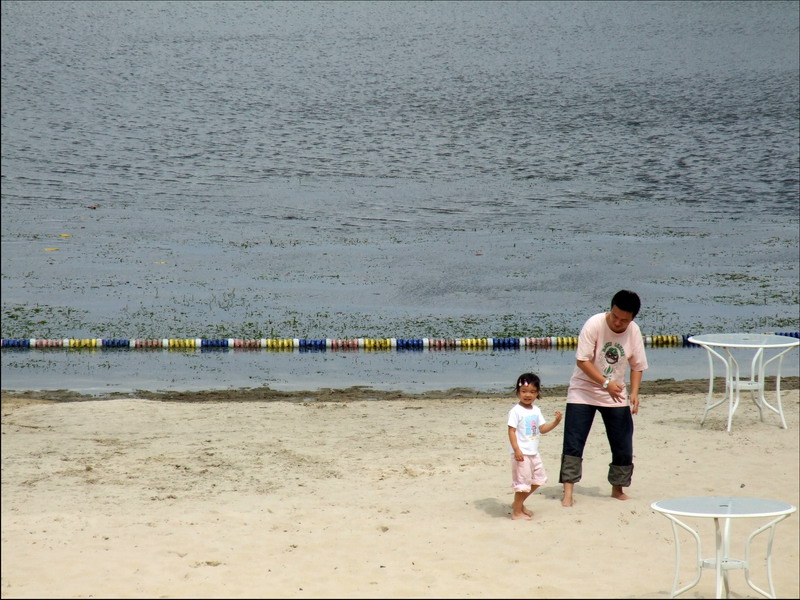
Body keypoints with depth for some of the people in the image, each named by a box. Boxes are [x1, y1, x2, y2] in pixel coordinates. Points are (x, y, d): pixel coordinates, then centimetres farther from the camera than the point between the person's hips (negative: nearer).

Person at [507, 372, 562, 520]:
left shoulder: (536, 410, 10)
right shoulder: (516, 411, -13)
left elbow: (542, 429, 14)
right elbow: (511, 431, -17)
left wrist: (555, 422, -2)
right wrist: (516, 449, -24)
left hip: (534, 453, 9)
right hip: (522, 454, -9)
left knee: (538, 478, 17)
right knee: (523, 482, -5)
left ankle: (518, 503, 28)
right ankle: (516, 512, 5)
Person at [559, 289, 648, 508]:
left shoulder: (634, 332, -7)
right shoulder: (594, 324, -20)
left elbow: (637, 366, 4)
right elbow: (582, 361, -21)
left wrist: (634, 392, -12)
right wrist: (605, 383, -30)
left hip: (616, 395, 4)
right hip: (584, 391, -4)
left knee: (623, 445, 4)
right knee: (573, 443, -11)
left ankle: (618, 489, 23)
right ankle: (568, 491, -7)